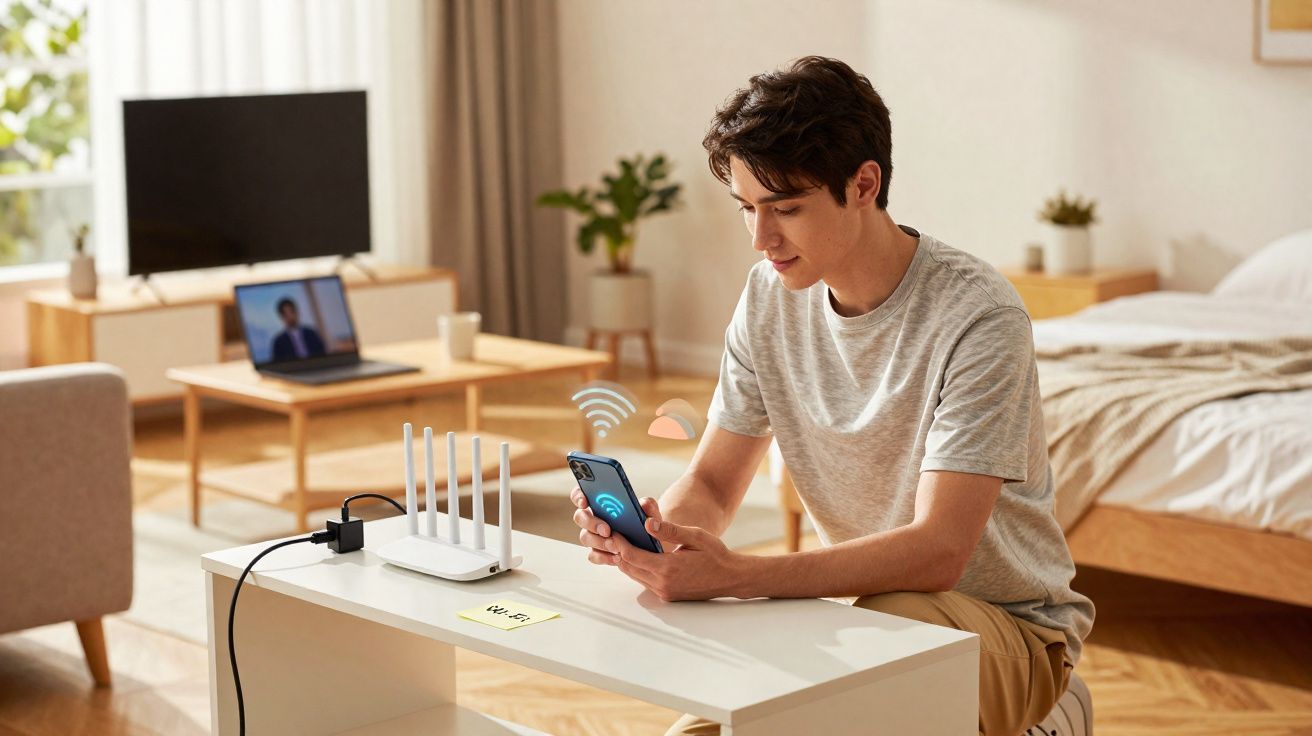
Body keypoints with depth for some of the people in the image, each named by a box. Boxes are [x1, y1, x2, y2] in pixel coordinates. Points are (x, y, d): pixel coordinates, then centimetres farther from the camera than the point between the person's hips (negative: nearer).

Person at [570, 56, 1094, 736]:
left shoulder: (976, 316, -23)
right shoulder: (771, 296, -1)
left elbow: (937, 551, -30)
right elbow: (711, 483, 3)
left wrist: (732, 574, -40)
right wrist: (654, 527, -22)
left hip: (1010, 624, -4)